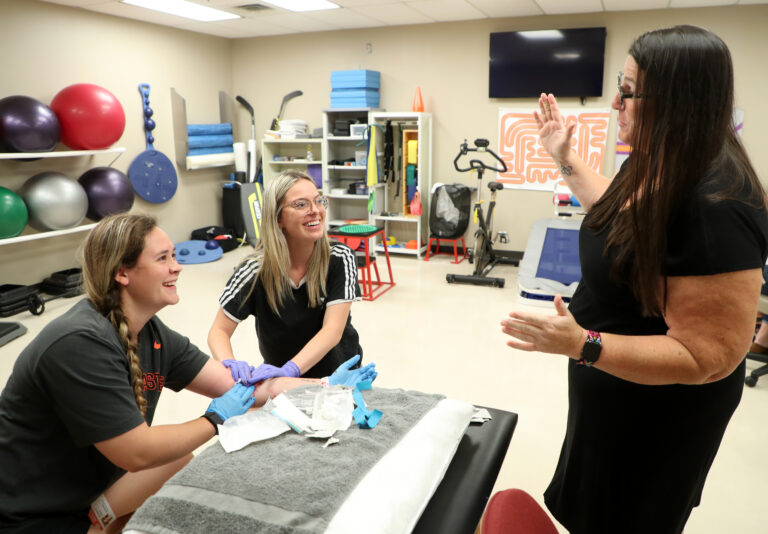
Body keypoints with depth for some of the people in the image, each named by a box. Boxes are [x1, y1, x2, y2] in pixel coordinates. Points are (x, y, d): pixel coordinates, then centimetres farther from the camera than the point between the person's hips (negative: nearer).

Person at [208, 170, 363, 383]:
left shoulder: (340, 259, -15)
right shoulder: (256, 269, -16)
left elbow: (333, 330, -23)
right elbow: (219, 331, -10)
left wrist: (288, 370, -38)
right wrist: (230, 363, -32)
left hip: (339, 372, 0)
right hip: (281, 380, 1)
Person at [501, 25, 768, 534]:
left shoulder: (715, 210, -33)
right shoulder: (654, 169, -5)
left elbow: (705, 357, -31)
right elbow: (615, 208, 18)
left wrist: (581, 344, -40)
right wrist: (564, 157, 13)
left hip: (656, 408, -9)